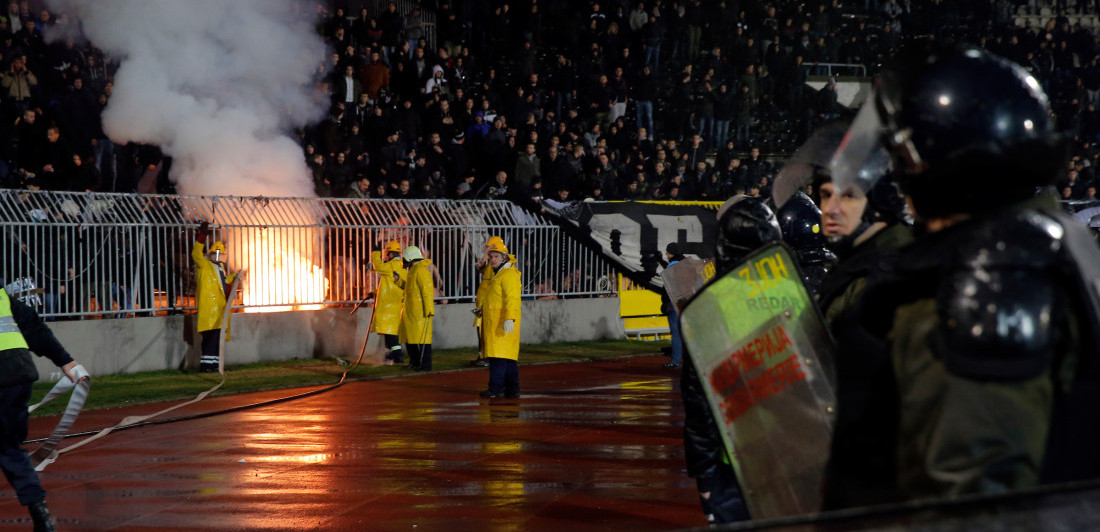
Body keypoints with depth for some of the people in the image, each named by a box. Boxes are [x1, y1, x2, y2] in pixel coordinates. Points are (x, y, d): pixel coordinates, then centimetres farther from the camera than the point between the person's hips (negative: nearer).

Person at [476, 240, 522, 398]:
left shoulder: (509, 275, -12)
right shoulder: (496, 275, 21)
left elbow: (512, 299, -21)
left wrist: (509, 319, -28)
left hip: (503, 324, -10)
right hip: (494, 323, 10)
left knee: (498, 356, -12)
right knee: (509, 358, 10)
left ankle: (496, 388, -13)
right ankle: (512, 390, 13)